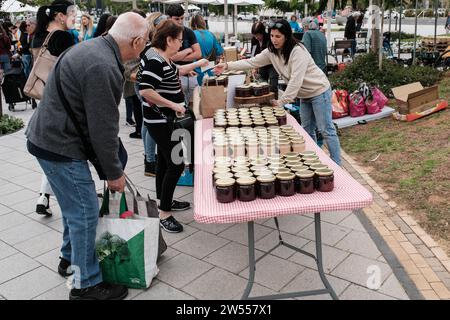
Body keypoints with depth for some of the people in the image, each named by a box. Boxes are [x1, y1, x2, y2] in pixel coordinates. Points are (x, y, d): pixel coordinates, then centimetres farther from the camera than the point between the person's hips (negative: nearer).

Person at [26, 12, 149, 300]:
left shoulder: (94, 48, 7)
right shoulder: (103, 67, -26)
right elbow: (103, 128, -23)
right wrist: (115, 172, -10)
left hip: (50, 137, 10)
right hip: (59, 147, -10)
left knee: (75, 206, 23)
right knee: (85, 212, -1)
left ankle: (71, 257, 42)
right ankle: (86, 285, 13)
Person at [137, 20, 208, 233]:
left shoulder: (163, 57, 10)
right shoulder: (155, 60, -21)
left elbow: (176, 71, 30)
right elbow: (145, 91, -29)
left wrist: (197, 64, 27)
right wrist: (173, 105, -23)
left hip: (164, 119, 11)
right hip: (160, 121, -11)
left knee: (165, 161, 19)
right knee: (176, 165, -8)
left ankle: (164, 201, 33)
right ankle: (164, 213, 1)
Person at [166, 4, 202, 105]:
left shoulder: (189, 32, 9)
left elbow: (198, 54, 0)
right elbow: (171, 57, -15)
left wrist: (179, 57, -8)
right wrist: (188, 50, -2)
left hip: (191, 75, 5)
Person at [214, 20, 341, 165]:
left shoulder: (298, 52, -26)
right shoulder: (272, 52, -3)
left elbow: (296, 80, -31)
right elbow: (251, 62, -5)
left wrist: (281, 101, -30)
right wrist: (227, 65, -15)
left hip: (319, 91, -8)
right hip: (305, 95, 8)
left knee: (326, 130, -3)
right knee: (307, 129, 15)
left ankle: (336, 165, 5)